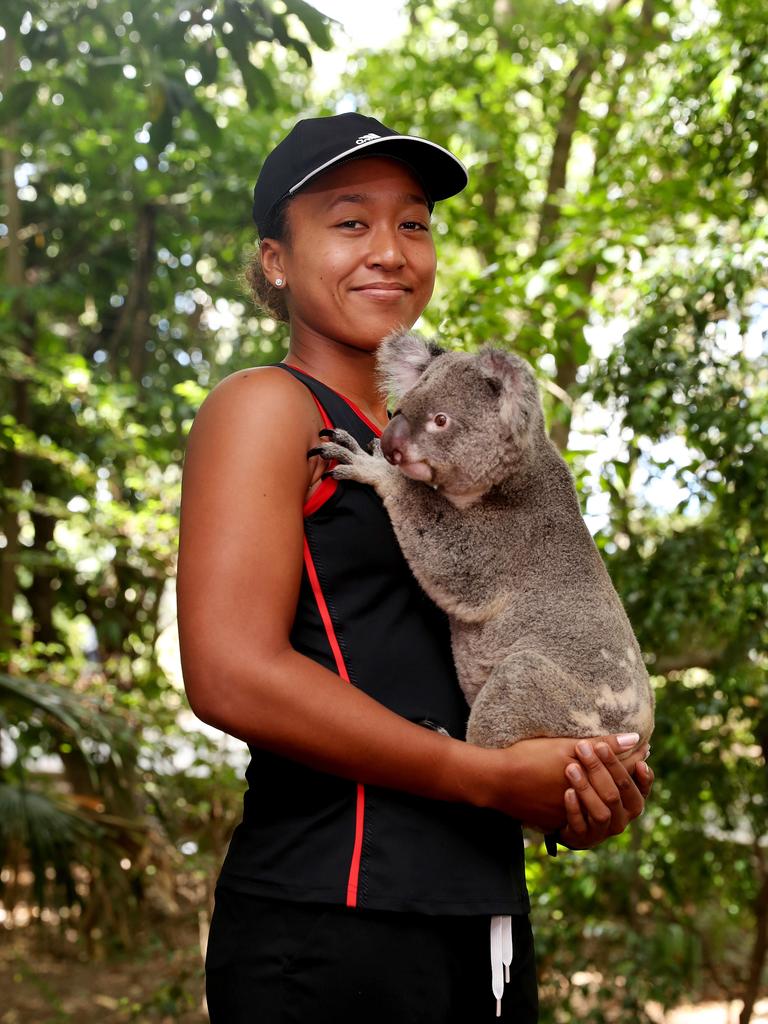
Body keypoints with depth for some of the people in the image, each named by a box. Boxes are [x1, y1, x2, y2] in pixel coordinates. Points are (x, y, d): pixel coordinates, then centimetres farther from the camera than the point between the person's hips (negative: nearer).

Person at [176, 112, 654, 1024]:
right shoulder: (267, 406, -4)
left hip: (487, 913, 8)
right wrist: (493, 778, -14)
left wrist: (593, 775, 2)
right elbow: (233, 676, -17)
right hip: (334, 919, -8)